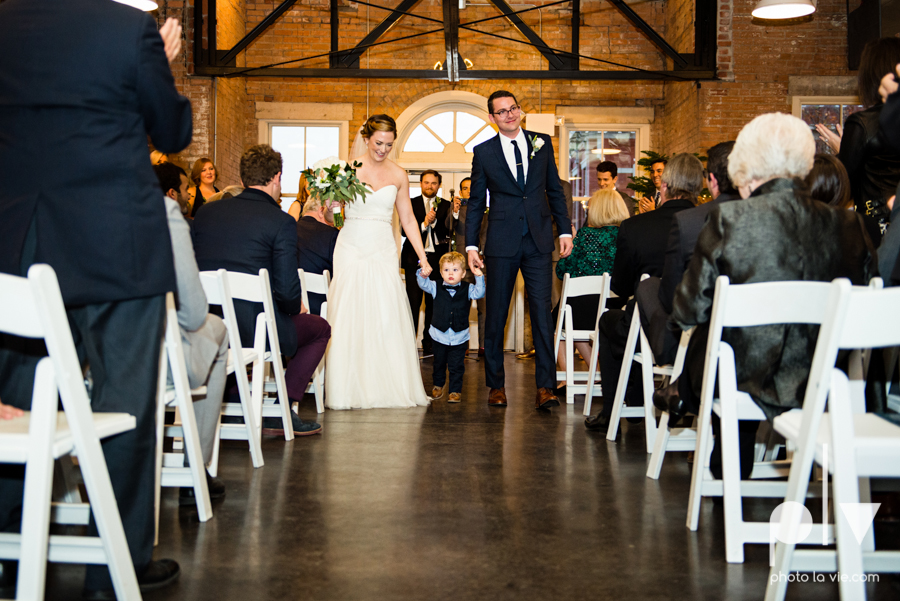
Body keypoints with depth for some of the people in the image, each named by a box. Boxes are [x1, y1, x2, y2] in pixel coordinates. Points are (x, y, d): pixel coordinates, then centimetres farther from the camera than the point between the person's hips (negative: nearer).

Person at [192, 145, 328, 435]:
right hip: (254, 329, -6)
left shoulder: (206, 211, 8)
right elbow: (287, 290, -14)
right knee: (319, 328, 20)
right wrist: (296, 308, 9)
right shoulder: (281, 221, -8)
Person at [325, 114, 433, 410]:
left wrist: (423, 257, 8)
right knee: (349, 317, -5)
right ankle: (350, 390, -1)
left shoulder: (398, 175, 9)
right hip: (352, 249, -2)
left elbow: (408, 219, 13)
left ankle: (389, 387, 7)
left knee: (387, 318, -2)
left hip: (383, 252, 2)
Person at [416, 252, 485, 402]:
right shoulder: (436, 288, -1)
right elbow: (424, 284, -11)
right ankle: (437, 386, 38)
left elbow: (479, 293, -14)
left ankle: (455, 391, 14)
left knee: (456, 367, 2)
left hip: (459, 337, -1)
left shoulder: (467, 289, -2)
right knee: (439, 364, 17)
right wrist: (422, 275, -32)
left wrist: (479, 277, -28)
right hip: (439, 335, 1)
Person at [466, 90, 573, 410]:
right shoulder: (483, 151, 4)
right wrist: (471, 245, 1)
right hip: (502, 243, -1)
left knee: (542, 311, -4)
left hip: (538, 242, 1)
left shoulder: (542, 143, 9)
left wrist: (565, 230, 7)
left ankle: (545, 386, 0)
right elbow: (476, 202, 7)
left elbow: (555, 190, 13)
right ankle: (496, 385, 18)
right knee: (495, 315, 5)